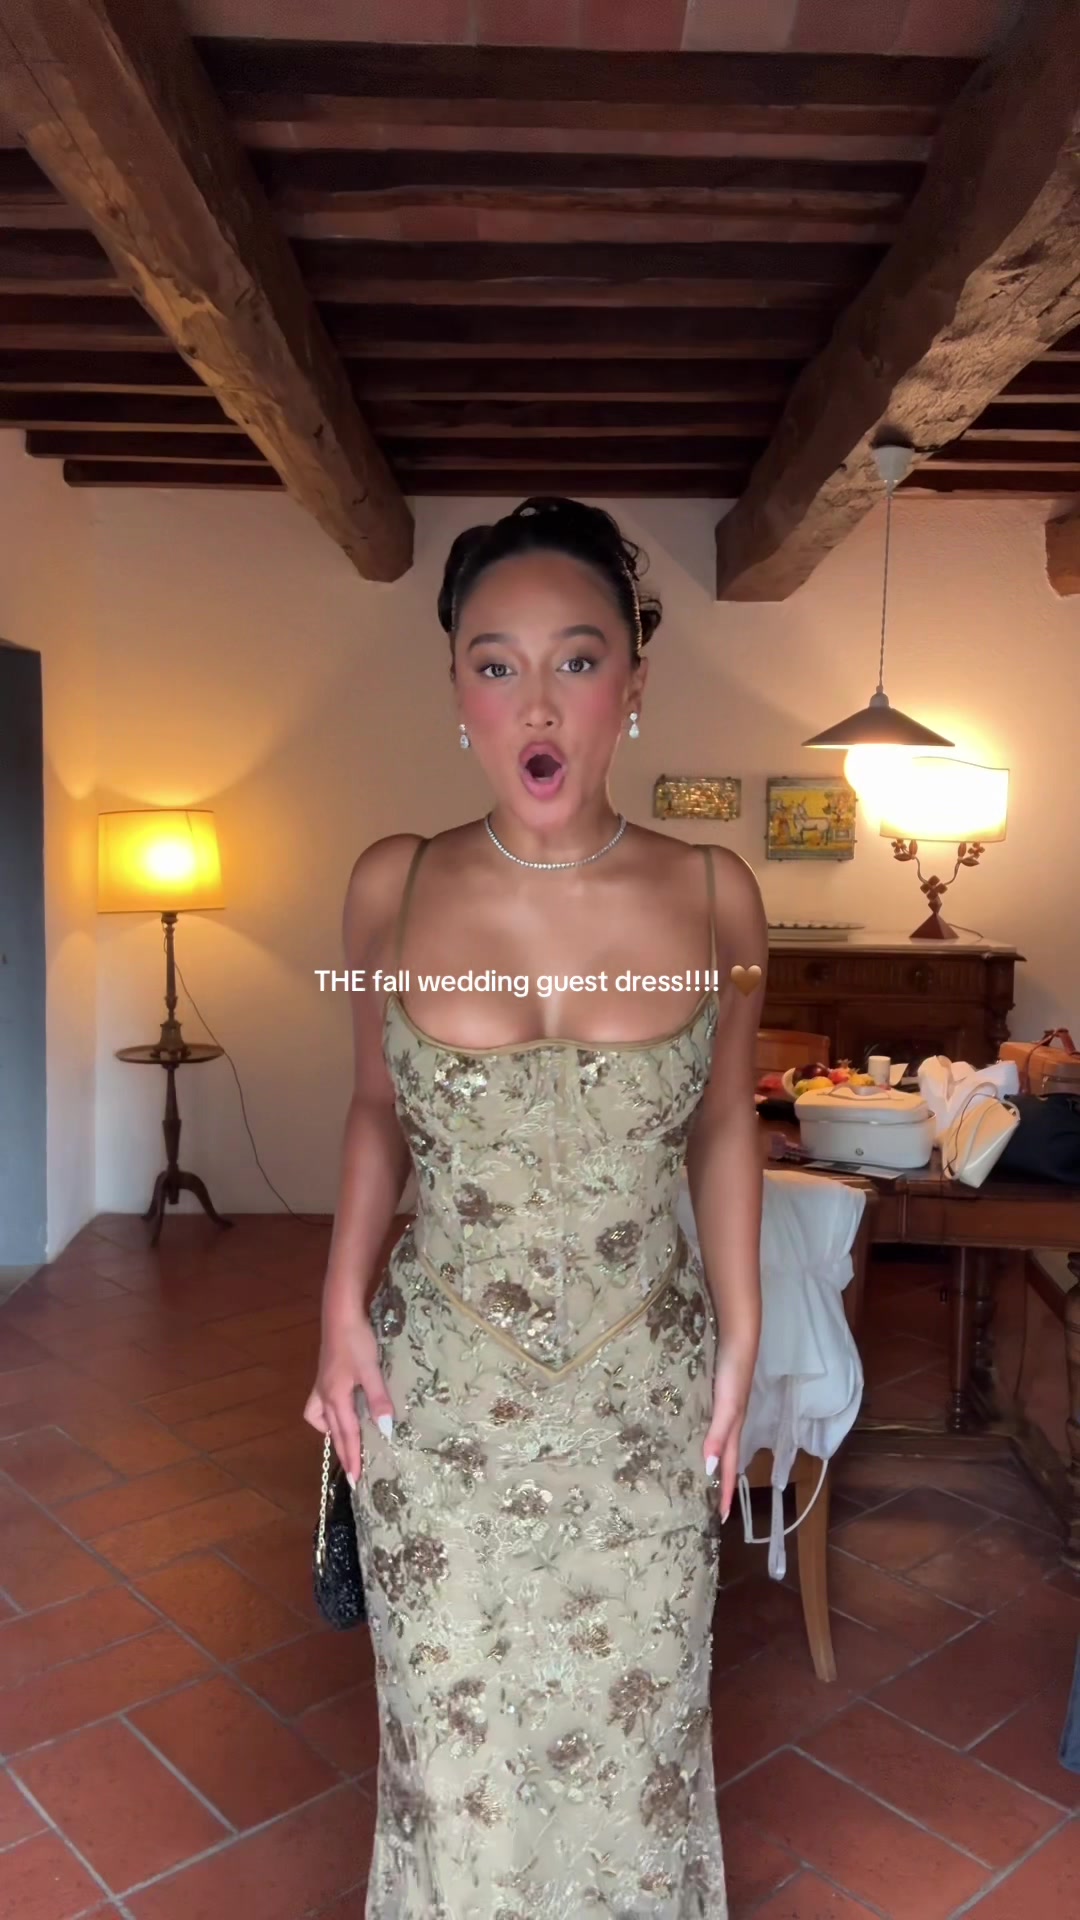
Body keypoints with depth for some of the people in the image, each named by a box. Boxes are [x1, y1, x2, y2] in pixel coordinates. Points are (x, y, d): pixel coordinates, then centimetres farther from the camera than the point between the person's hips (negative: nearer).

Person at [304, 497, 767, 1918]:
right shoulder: (393, 888, -10)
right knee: (448, 1745, 19)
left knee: (633, 1735, 20)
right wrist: (343, 1300, -6)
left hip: (646, 1394, 0)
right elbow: (378, 1110, 4)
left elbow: (723, 1124, 2)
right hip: (433, 1388, 0)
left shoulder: (713, 897, -10)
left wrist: (739, 1342, 2)